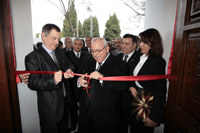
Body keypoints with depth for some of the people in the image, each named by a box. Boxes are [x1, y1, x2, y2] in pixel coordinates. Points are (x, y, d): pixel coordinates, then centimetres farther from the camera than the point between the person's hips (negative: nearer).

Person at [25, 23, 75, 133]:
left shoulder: (60, 51, 4)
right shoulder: (32, 57, -17)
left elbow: (69, 64, 14)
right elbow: (32, 83, -20)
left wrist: (69, 70, -10)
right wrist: (53, 81, -37)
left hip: (65, 101, 6)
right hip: (50, 106, -6)